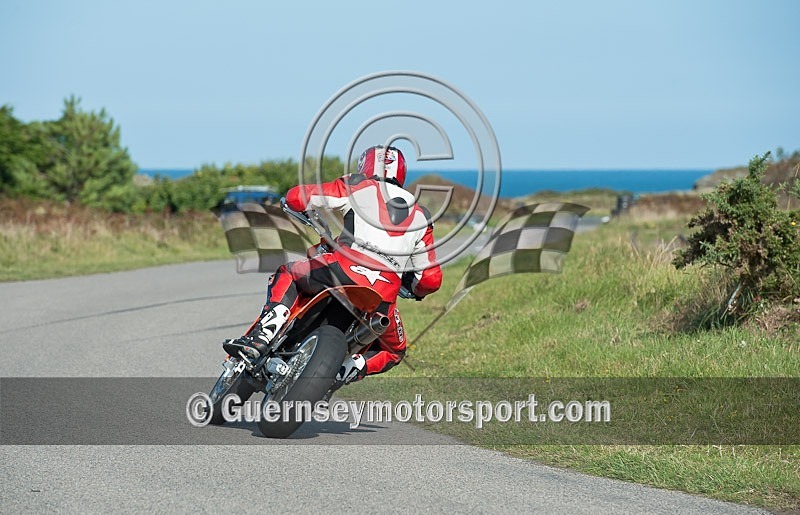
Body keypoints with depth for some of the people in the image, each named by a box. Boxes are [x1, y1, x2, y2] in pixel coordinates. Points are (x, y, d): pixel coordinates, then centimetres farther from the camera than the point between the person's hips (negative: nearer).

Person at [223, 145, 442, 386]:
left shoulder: (357, 187, 17)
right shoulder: (420, 216, 27)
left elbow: (296, 197, 10)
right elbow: (431, 279, 22)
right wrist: (415, 289, 46)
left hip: (348, 269, -3)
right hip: (384, 297, 3)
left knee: (286, 274, 24)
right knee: (393, 352, 30)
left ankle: (260, 337, 0)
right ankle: (343, 373, 1)